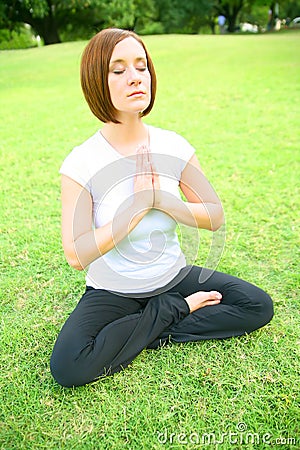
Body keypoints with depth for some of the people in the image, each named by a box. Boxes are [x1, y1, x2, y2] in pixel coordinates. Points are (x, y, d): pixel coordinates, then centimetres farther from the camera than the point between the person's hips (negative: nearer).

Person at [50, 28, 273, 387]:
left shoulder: (174, 147, -6)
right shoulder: (80, 163, -16)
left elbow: (215, 217, -4)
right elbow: (77, 255, -21)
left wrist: (161, 200, -20)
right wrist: (140, 205, -22)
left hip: (174, 277, 3)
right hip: (112, 291, -2)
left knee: (258, 305, -10)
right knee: (67, 366, -26)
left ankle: (153, 331, -5)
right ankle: (177, 311, -8)